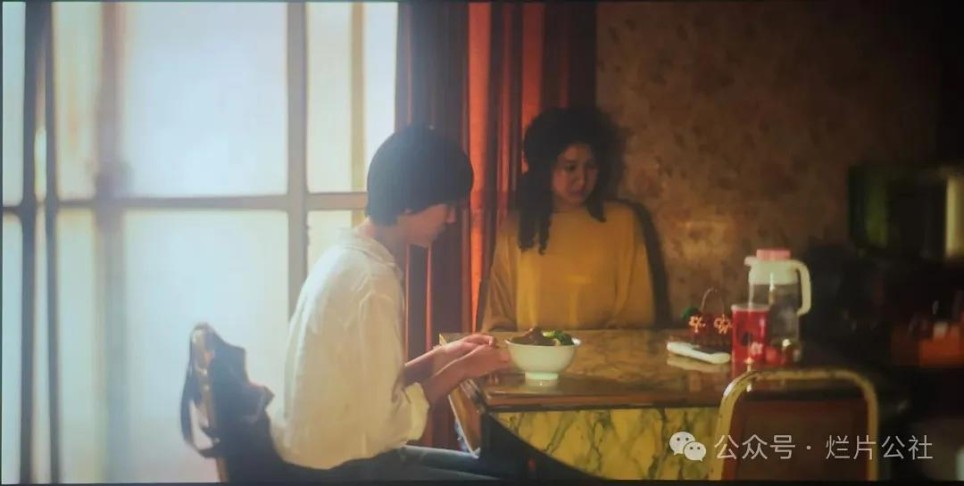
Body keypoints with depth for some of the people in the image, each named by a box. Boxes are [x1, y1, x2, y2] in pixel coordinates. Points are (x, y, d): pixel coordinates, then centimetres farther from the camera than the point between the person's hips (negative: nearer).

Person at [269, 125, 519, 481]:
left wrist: (441, 356, 4)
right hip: (342, 468, -9)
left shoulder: (347, 256, 5)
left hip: (330, 452, 9)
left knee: (503, 470, 15)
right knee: (507, 476, -5)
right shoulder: (372, 280, -23)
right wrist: (461, 369, -11)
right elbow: (385, 421, -22)